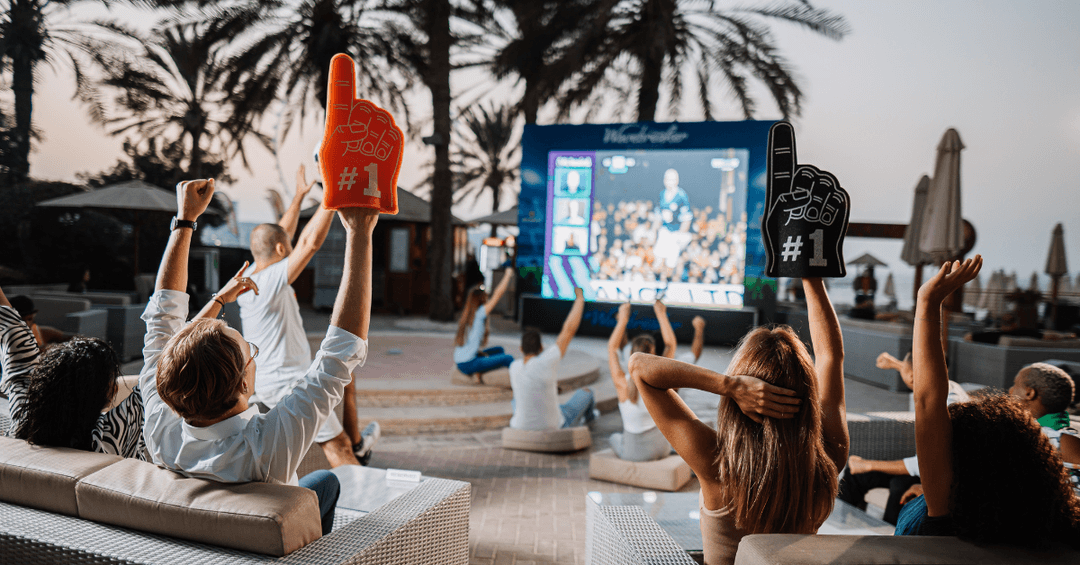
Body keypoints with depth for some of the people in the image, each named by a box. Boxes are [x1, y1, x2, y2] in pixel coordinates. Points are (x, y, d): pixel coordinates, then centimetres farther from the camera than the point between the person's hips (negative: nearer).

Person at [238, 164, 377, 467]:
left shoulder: (251, 277, 6)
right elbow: (311, 242, -28)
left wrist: (299, 195, 24)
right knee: (337, 447, -9)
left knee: (344, 376, 28)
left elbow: (280, 235, 18)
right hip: (287, 385, -10)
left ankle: (358, 444, 36)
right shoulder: (268, 282, -22)